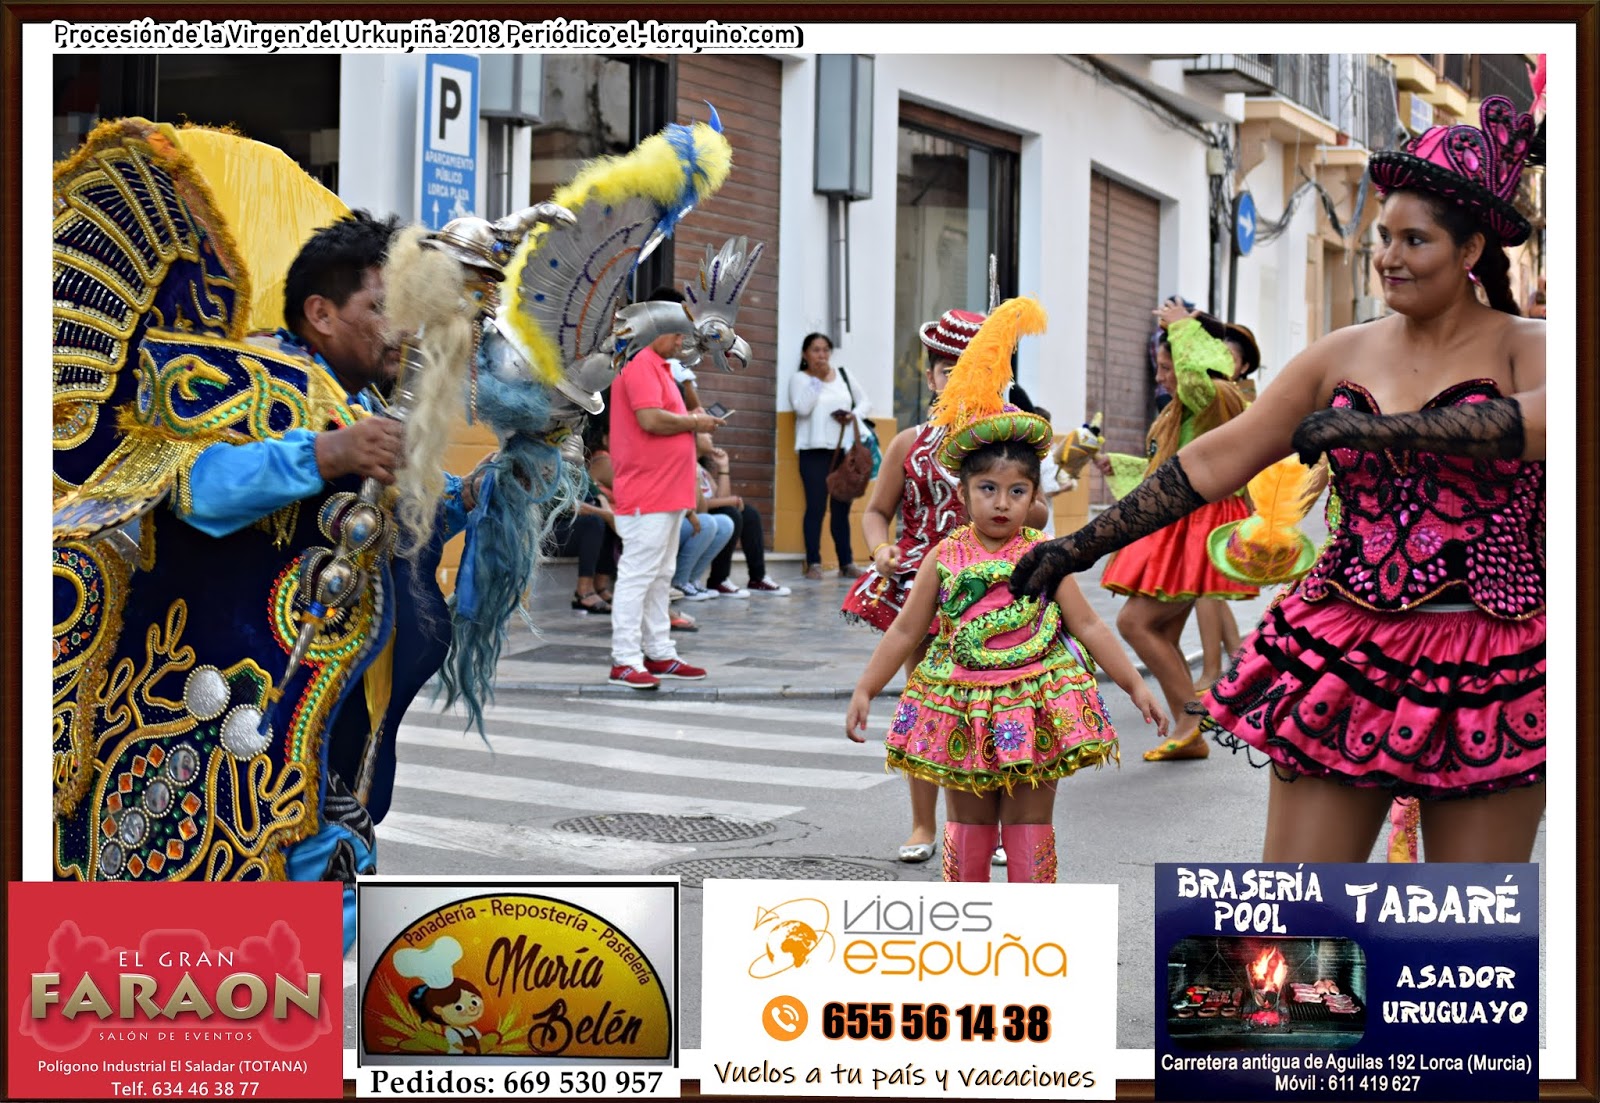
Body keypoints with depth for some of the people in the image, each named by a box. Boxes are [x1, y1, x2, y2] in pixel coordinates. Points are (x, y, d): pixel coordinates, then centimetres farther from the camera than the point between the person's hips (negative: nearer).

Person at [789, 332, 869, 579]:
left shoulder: (843, 375, 14)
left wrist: (855, 415, 0)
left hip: (845, 449, 4)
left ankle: (846, 562, 11)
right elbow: (802, 408, -14)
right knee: (816, 506, -7)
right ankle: (814, 564, -4)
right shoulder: (799, 378, 1)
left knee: (841, 507, 8)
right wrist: (817, 378, -12)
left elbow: (863, 400, 21)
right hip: (815, 451, -4)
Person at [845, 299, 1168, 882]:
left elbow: (1087, 626, 2)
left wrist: (1135, 684, -1)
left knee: (1029, 829, 6)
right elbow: (906, 630, 5)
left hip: (1033, 706, -1)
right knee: (968, 829, 12)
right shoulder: (944, 558, -1)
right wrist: (865, 688, 2)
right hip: (962, 709, 1)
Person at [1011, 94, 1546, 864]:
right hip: (1346, 656, 3)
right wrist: (1086, 543, 4)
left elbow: (1532, 422, -27)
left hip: (1488, 678, -3)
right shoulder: (1343, 357, 7)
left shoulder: (1523, 350, -3)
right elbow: (1213, 462, 7)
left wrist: (1362, 429, -23)